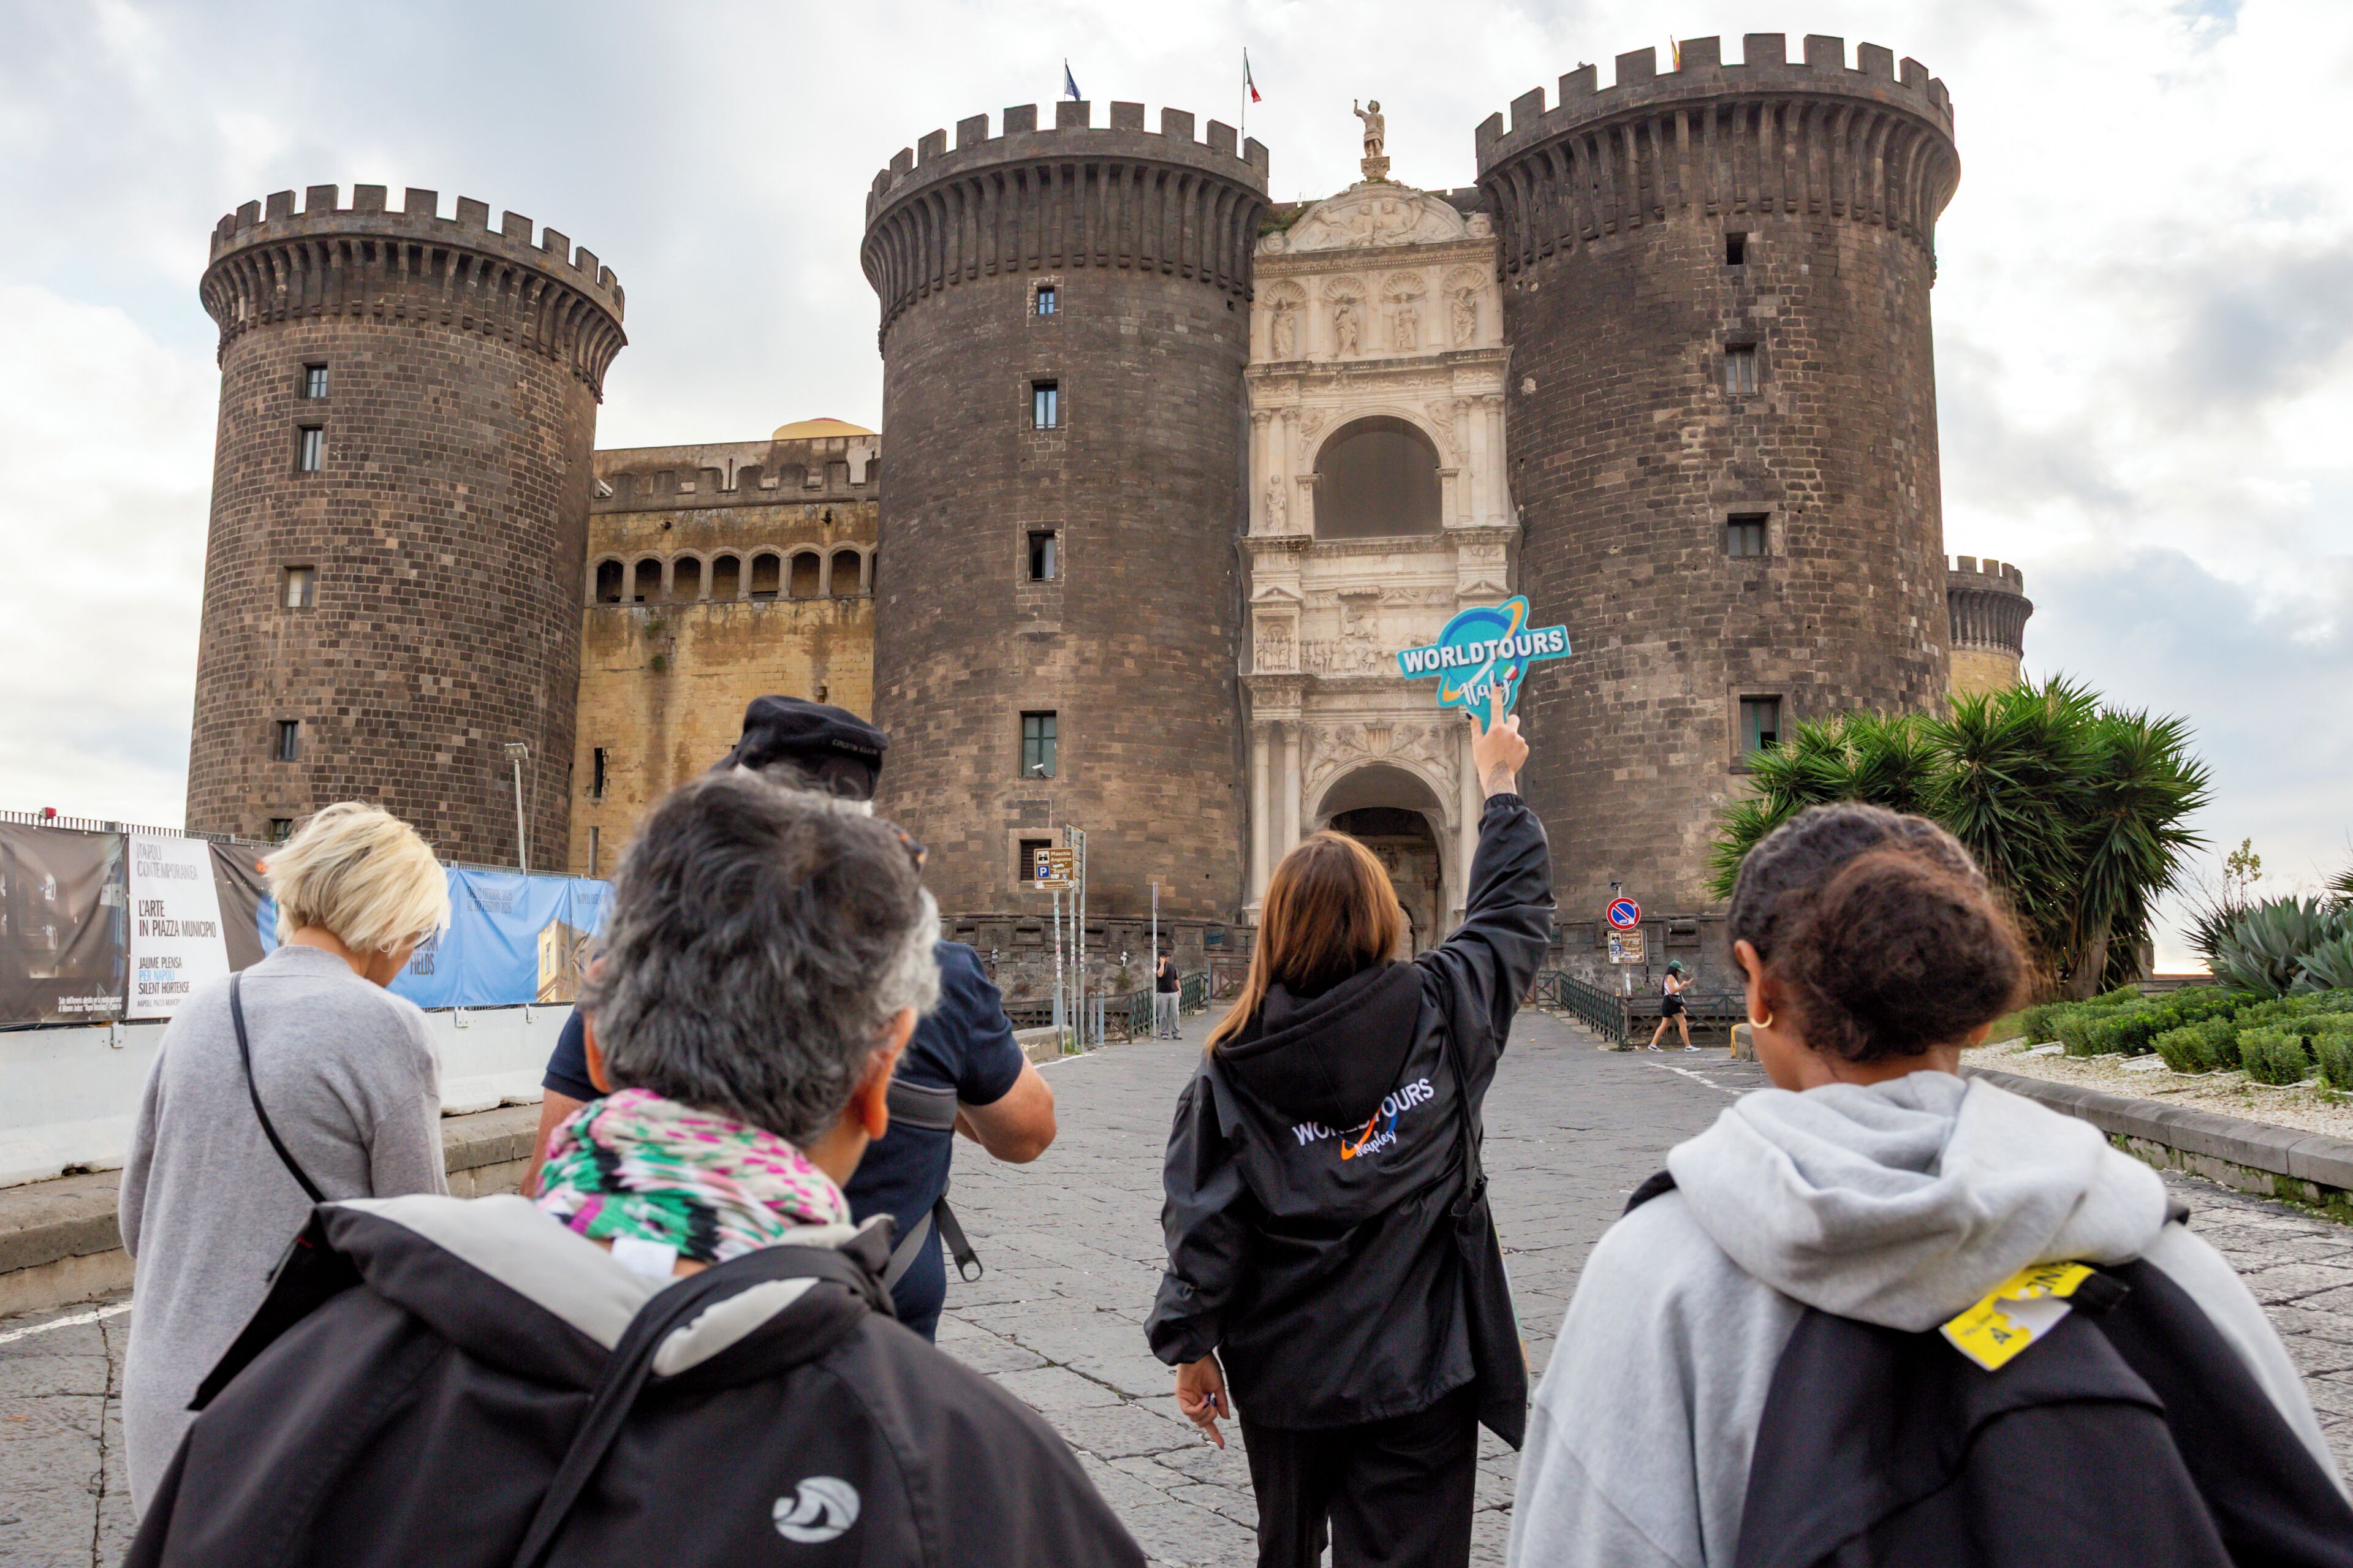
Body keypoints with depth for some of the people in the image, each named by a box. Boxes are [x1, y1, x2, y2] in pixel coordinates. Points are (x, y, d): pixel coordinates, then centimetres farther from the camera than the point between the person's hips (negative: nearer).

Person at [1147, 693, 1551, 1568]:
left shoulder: (1232, 1073, -10)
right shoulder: (1439, 1011, -10)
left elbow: (1204, 1224, -8)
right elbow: (1511, 914, 7)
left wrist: (1189, 1346, 5)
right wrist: (1500, 785, 20)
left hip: (1285, 1373, 2)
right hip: (1419, 1367, -1)